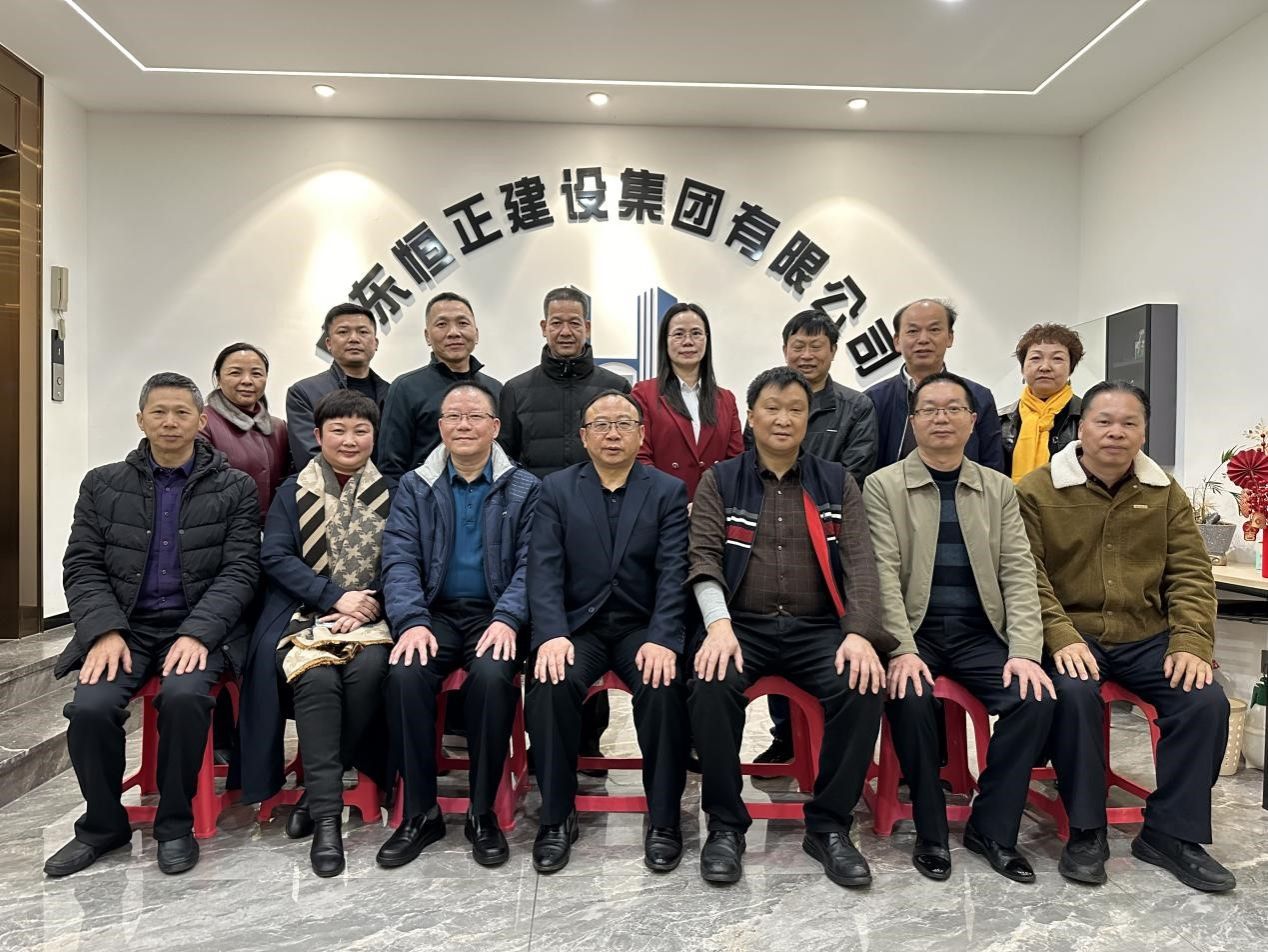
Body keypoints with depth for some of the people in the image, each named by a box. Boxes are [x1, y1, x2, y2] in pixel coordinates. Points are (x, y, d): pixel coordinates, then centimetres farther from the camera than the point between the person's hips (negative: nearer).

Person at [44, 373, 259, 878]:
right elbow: (82, 567, 6)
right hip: (124, 626, 3)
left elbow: (239, 570, -3)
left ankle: (175, 824, -5)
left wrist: (197, 633, -17)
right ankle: (103, 824, 6)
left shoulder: (235, 488, 4)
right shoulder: (103, 485, 11)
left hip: (198, 627, -2)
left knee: (184, 695, -31)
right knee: (90, 707, -23)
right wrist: (105, 631, -10)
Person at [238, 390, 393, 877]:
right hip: (306, 615, 0)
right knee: (317, 677, -31)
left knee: (368, 669, -31)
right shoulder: (292, 492, 13)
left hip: (371, 617, 0)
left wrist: (367, 608, -12)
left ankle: (317, 795, -12)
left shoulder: (391, 493, 12)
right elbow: (275, 557, 1)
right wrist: (336, 597, -12)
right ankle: (327, 817, -24)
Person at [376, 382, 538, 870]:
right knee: (406, 674, -28)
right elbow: (399, 560, 1)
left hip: (494, 615, -1)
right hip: (435, 612, 2)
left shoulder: (525, 488, 7)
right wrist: (412, 622, -16)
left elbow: (529, 564, -1)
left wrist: (507, 619, -18)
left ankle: (483, 812, -11)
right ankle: (420, 812, -9)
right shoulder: (414, 486, 12)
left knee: (492, 674, -32)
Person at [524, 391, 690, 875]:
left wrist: (661, 639, -19)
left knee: (663, 687, -28)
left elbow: (673, 573, -5)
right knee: (550, 685, -28)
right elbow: (545, 569, -3)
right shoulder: (556, 489, 7)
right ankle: (557, 816, -7)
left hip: (643, 626, 0)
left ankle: (664, 819, -6)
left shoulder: (669, 491, 5)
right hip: (578, 625, 1)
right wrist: (552, 635, -19)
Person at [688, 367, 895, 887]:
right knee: (711, 685, -31)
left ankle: (829, 826, -5)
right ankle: (725, 825, -9)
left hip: (818, 627, 2)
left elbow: (859, 561, 1)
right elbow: (704, 557, -2)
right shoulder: (719, 482, 9)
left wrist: (860, 632, -16)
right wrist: (719, 624, -21)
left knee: (863, 686, -27)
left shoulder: (837, 482, 12)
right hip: (742, 625, -1)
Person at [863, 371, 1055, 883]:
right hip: (913, 631, -3)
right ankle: (930, 833, -7)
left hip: (980, 634, 3)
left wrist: (1025, 651, -10)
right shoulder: (882, 486, 1)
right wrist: (902, 650, -20)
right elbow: (884, 574, -8)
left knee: (1036, 698, -21)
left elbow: (1018, 572, 4)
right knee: (912, 698, -30)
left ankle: (992, 828, -1)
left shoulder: (999, 489, 11)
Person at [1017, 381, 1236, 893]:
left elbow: (1191, 573, 7)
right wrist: (1061, 637, -22)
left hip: (1147, 637, 4)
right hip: (1071, 635, -4)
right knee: (1073, 694, -32)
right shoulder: (1037, 490, -3)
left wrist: (1191, 643, -8)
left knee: (1206, 700, -19)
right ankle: (1086, 830, -11)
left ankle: (1170, 832, 1)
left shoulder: (1166, 494, 11)